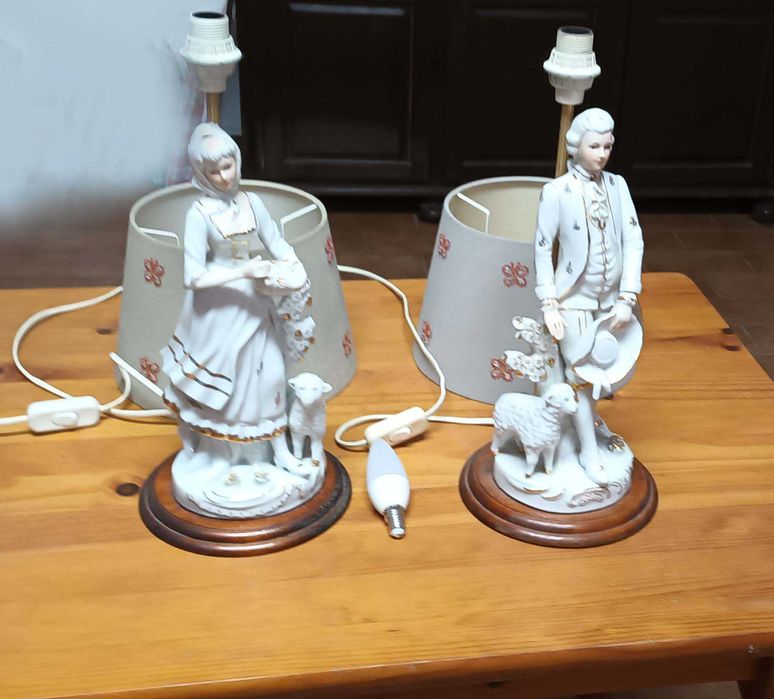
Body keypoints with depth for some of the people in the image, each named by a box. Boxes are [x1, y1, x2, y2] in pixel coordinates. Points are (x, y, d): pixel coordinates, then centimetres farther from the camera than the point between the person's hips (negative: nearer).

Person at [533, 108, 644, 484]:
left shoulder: (617, 185, -2)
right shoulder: (557, 191, -14)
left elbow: (633, 241, -4)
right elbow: (543, 249, -10)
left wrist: (627, 299, -11)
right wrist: (549, 305, -13)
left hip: (610, 298, 5)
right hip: (574, 299, -5)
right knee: (581, 374, 2)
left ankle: (585, 412, 44)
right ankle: (588, 450, 18)